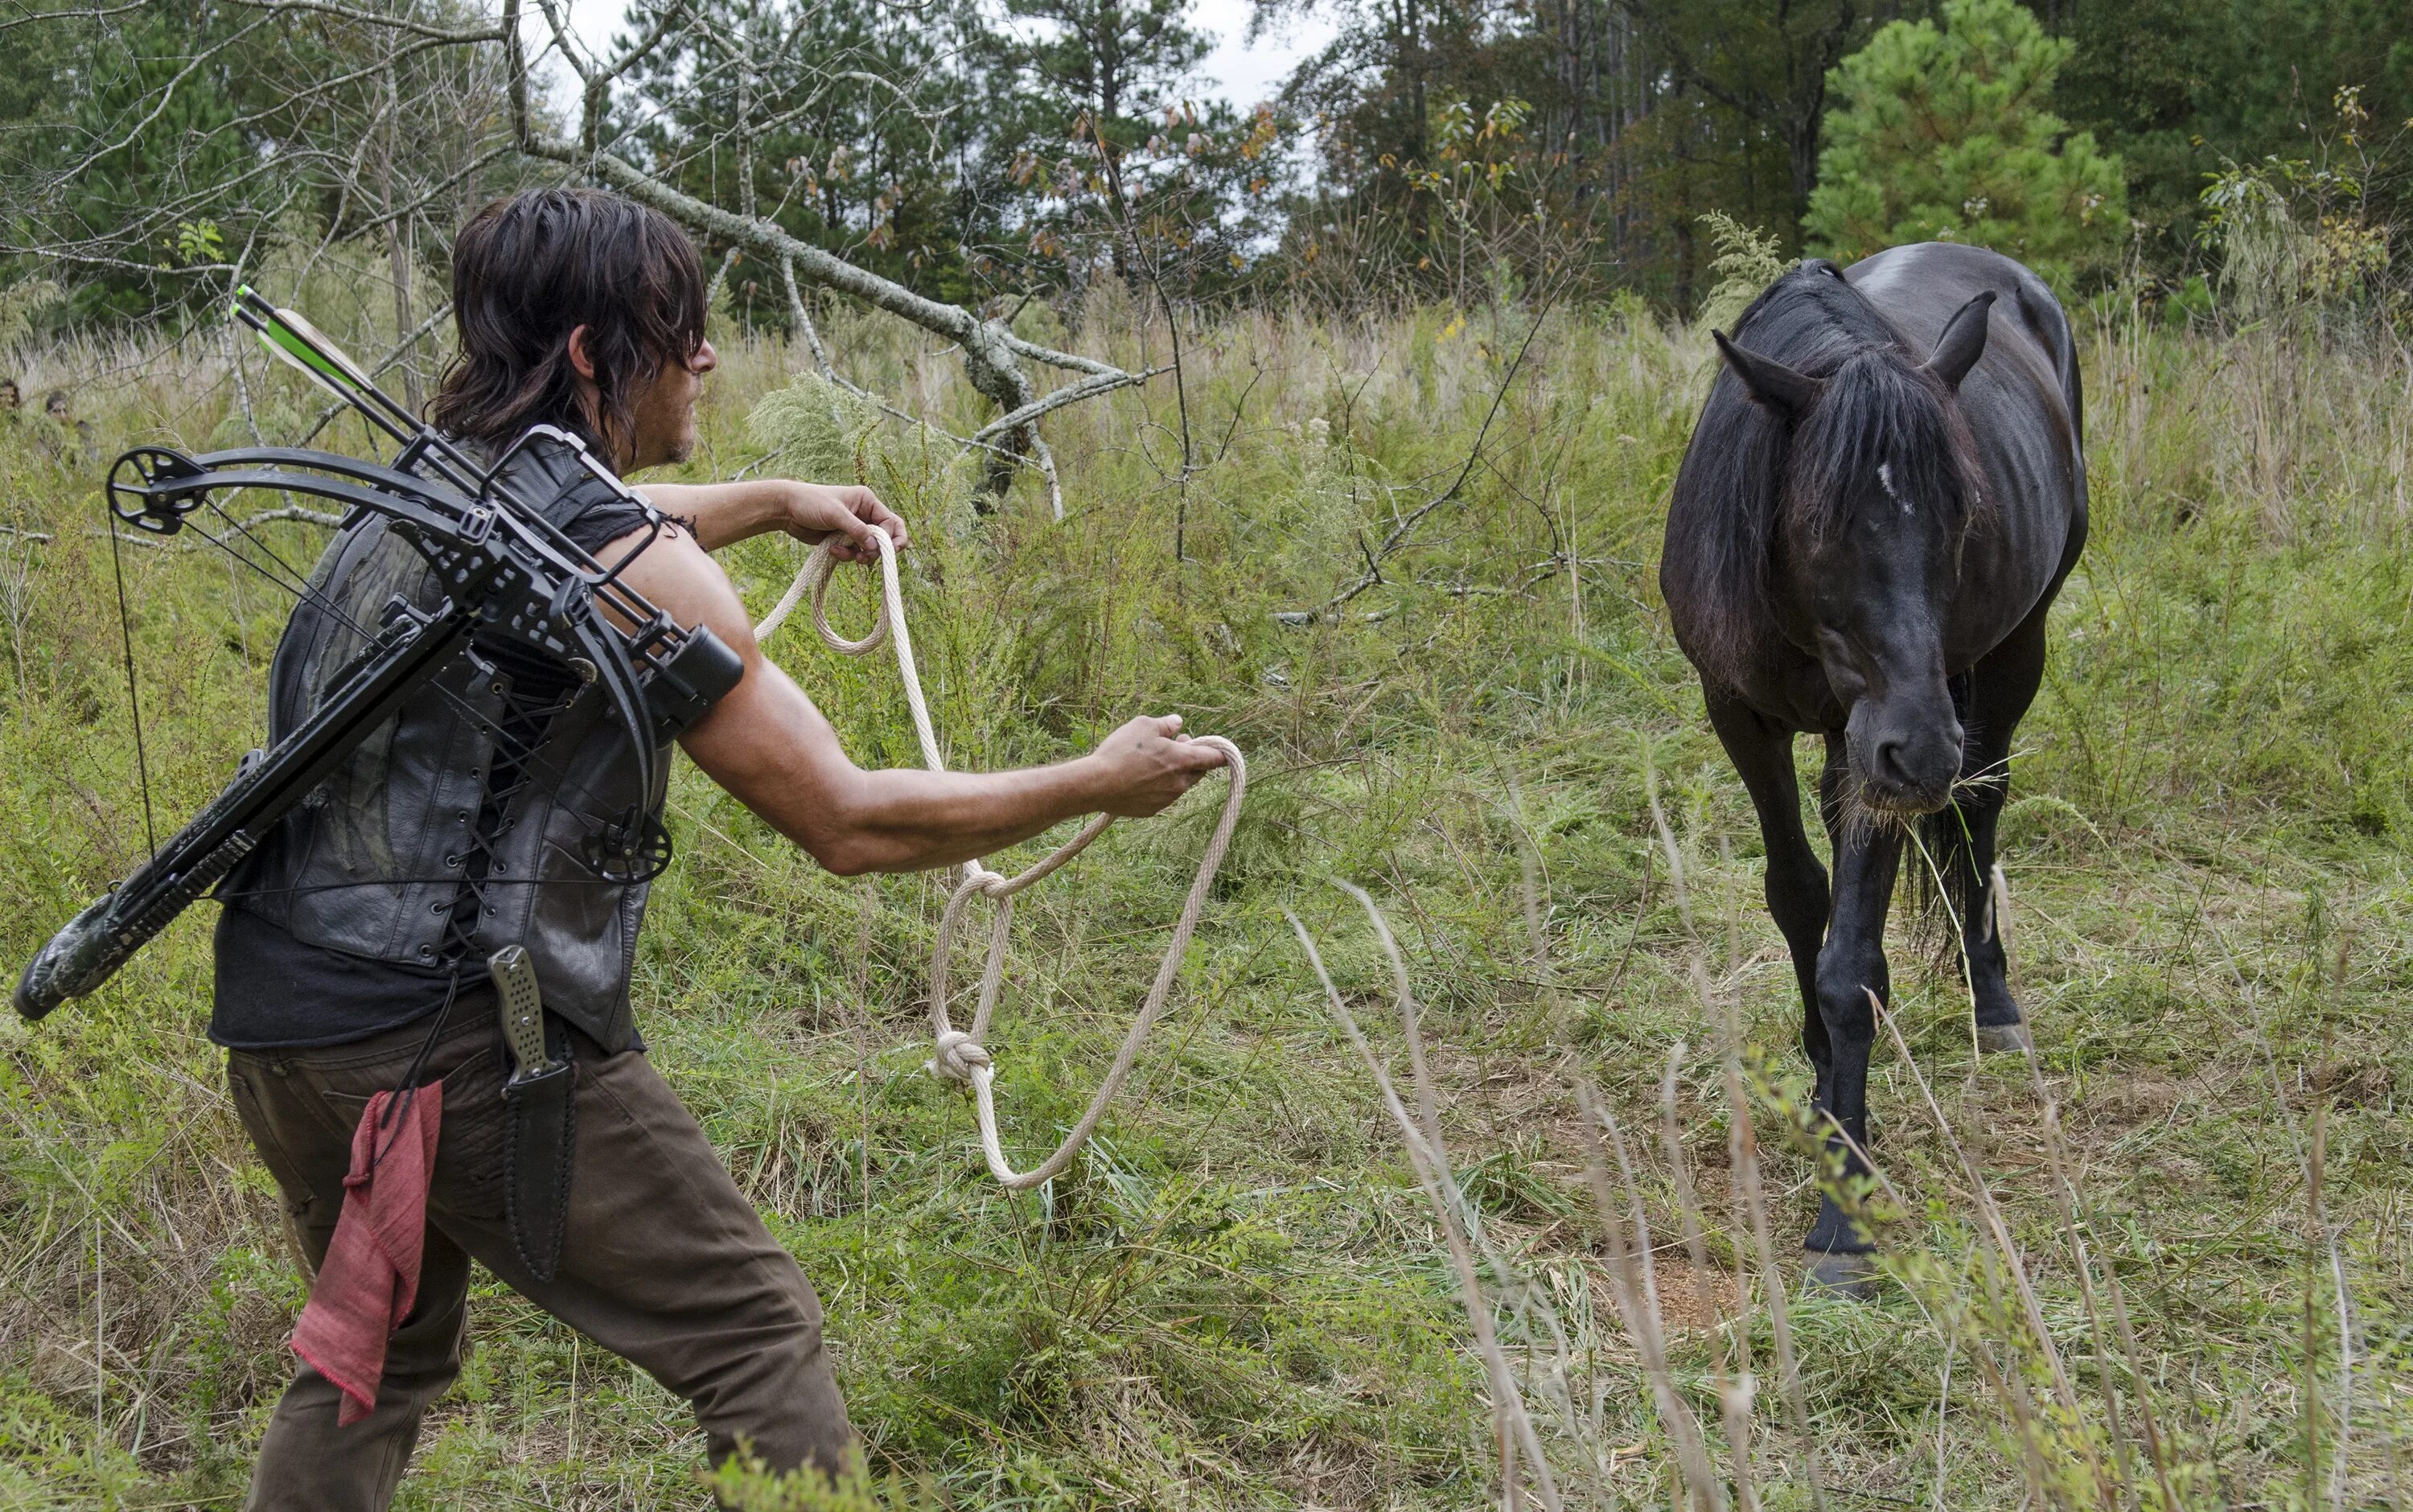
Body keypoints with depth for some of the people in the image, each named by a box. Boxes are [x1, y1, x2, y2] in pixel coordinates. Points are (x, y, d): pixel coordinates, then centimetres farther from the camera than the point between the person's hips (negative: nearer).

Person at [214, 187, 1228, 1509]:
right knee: (755, 1339, 0)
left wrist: (771, 503, 47)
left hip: (277, 1027, 8)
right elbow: (849, 824, -12)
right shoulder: (634, 573, -14)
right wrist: (1099, 785, -1)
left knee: (378, 1354, 25)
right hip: (461, 1039, -8)